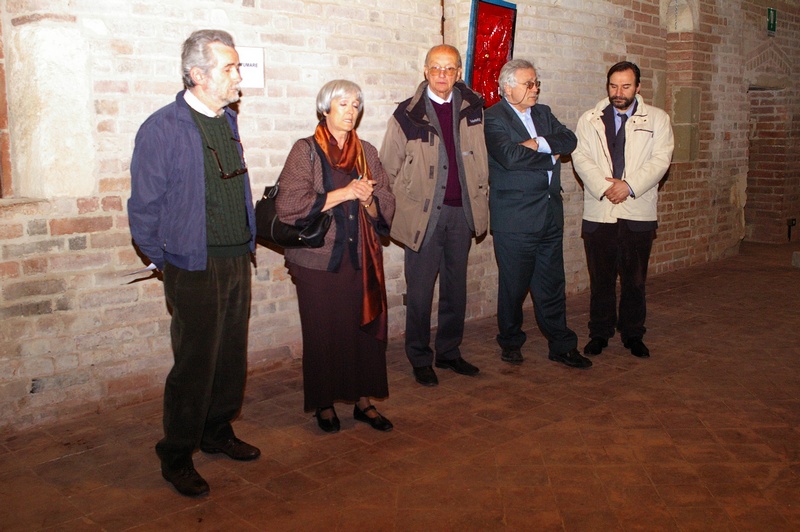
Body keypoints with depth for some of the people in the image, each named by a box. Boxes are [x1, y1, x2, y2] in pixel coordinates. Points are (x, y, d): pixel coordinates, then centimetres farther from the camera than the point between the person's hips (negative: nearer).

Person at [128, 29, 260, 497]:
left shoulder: (228, 121, 9)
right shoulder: (163, 129, -13)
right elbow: (144, 207, -8)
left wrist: (248, 243, 13)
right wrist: (165, 261, -2)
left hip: (238, 261, 7)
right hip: (195, 267, -6)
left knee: (232, 356, 15)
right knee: (195, 363, 1)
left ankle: (218, 432, 34)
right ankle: (176, 457, 18)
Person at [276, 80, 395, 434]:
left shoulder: (367, 152, 10)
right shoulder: (306, 150, -2)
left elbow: (386, 208, 9)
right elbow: (289, 205, -13)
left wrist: (368, 198, -14)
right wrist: (344, 193, -15)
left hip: (362, 257, 4)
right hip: (319, 259, -3)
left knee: (366, 328, 4)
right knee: (323, 334, 3)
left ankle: (363, 401, 19)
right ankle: (324, 404, 20)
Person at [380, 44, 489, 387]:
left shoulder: (472, 108, 5)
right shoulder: (408, 114, -3)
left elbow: (480, 161, 11)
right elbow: (389, 169, 2)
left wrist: (479, 203, 5)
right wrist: (406, 208, -2)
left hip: (461, 213, 3)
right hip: (424, 214, -3)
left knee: (456, 288, 12)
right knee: (420, 291, 2)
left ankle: (449, 352, 27)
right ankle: (420, 359, 17)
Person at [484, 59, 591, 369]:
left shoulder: (543, 113, 16)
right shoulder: (493, 118, -7)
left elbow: (569, 140, 3)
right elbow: (510, 156, -22)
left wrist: (539, 144, -14)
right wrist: (551, 157, -8)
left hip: (550, 214, 6)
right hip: (515, 218, -6)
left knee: (552, 285, 11)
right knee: (513, 286, 6)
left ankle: (561, 346, 21)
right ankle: (511, 342, 24)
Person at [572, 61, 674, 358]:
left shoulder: (657, 119, 9)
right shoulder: (589, 120, 10)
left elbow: (660, 160, -2)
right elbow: (581, 158, -1)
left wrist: (629, 186, -15)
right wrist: (605, 188, -14)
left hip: (638, 213, 0)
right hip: (598, 213, 0)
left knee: (635, 279, 6)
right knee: (600, 278, 5)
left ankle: (633, 335, 20)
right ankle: (599, 334, 18)